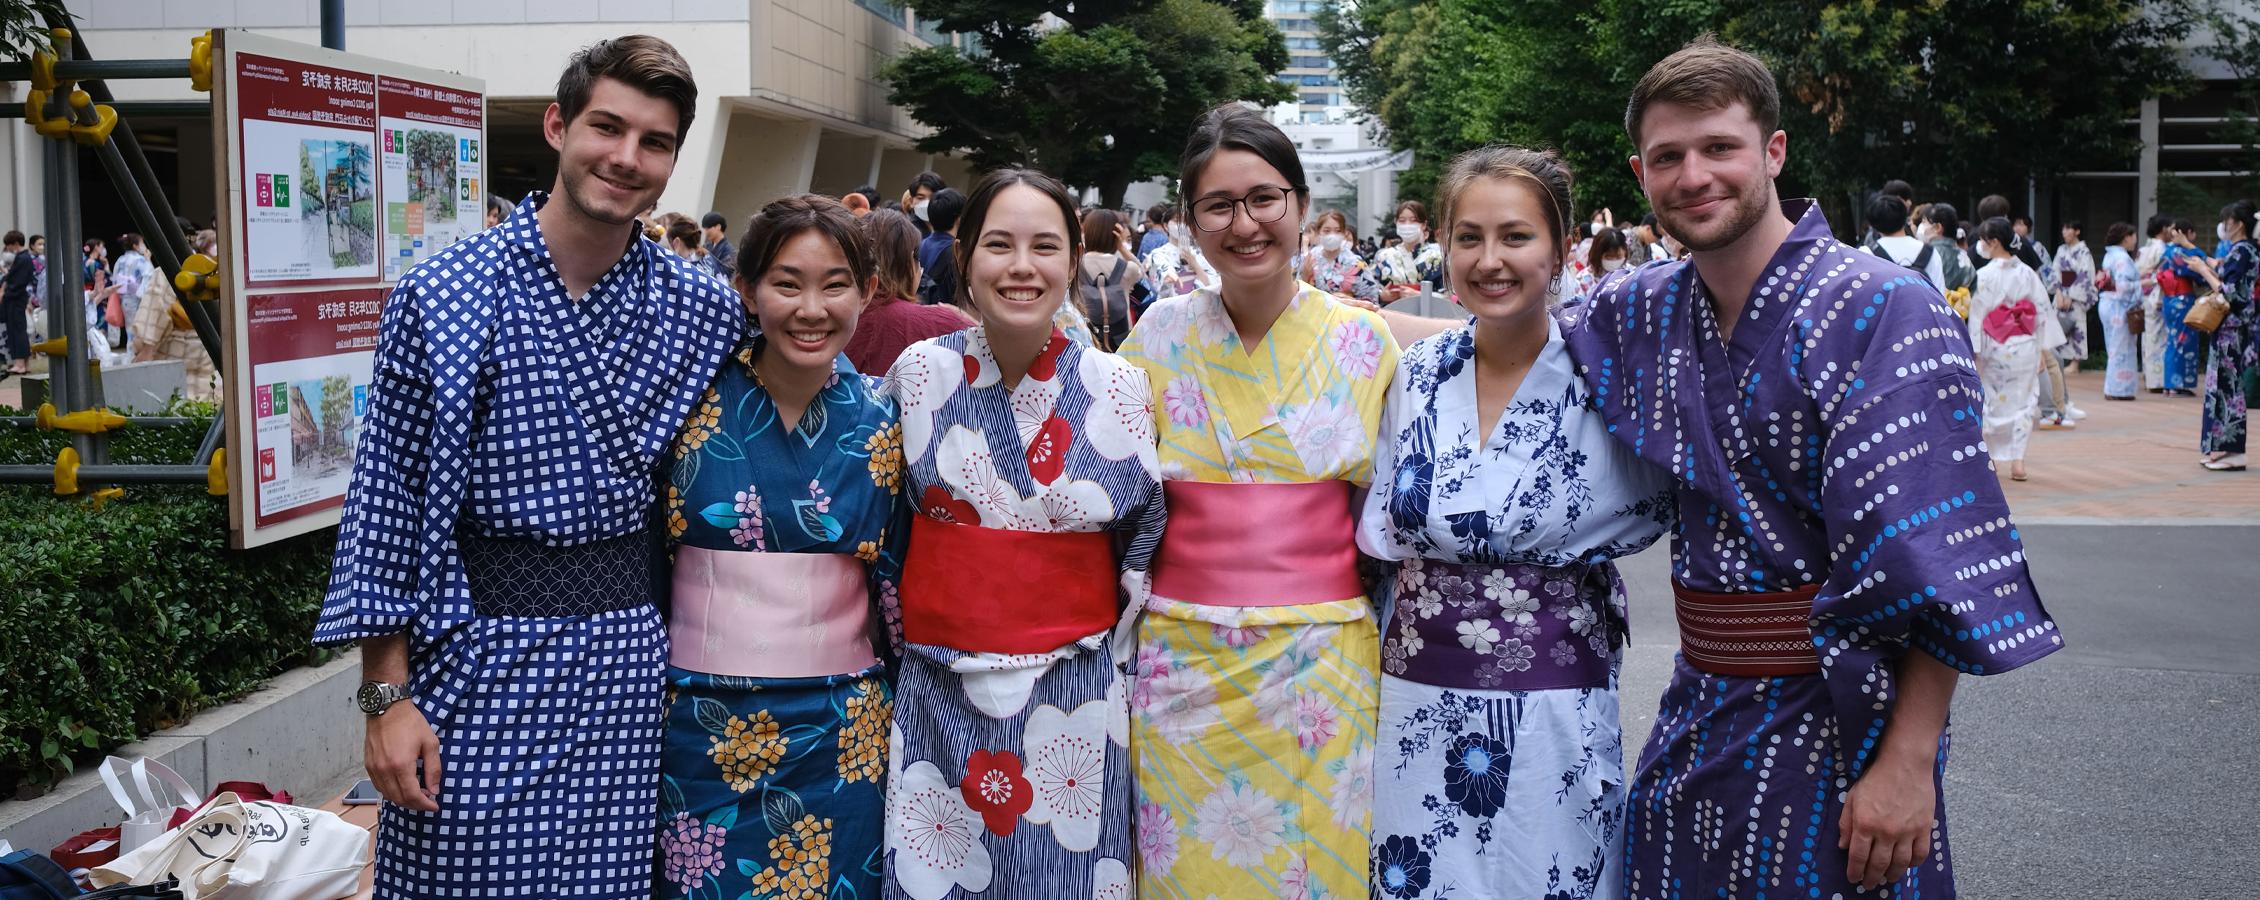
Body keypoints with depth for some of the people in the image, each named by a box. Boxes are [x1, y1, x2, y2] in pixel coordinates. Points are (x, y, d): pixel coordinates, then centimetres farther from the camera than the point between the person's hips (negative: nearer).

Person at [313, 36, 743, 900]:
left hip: (628, 665, 3)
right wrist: (386, 695, -6)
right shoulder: (442, 293, -6)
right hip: (478, 656, -2)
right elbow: (386, 497, -5)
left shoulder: (703, 310, 1)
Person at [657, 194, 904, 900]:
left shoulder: (881, 419, -1)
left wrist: (908, 708, 7)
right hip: (701, 725, -1)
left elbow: (898, 581, 7)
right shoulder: (694, 398, -5)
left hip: (837, 734, 1)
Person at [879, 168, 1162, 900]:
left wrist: (1088, 645, 7)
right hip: (938, 698, 0)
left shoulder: (1117, 388, -3)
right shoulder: (920, 372, -3)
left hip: (1072, 701, 0)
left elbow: (1143, 538, 6)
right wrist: (915, 632, 9)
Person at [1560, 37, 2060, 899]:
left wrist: (1908, 760, -21)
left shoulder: (1885, 310, -15)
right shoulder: (1645, 310, 2)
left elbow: (1942, 574, -18)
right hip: (1700, 715, 6)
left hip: (1840, 722, -6)